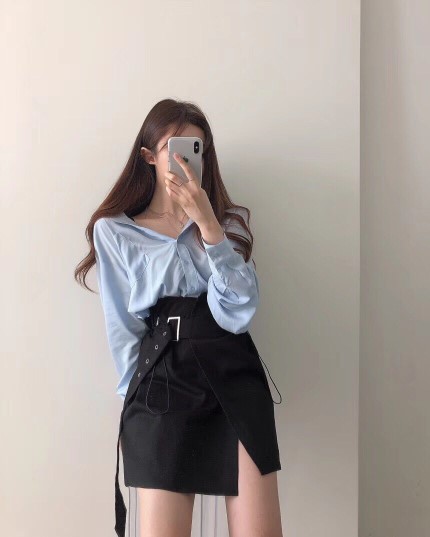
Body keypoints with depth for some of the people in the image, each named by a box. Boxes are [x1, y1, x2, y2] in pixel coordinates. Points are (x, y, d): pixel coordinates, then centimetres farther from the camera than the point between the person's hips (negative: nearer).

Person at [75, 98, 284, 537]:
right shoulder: (114, 231, 9)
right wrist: (137, 400, 1)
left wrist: (207, 225, -11)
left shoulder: (229, 221, 14)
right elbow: (122, 328, 8)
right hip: (161, 378, -1)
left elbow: (239, 312, -3)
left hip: (235, 373, 2)